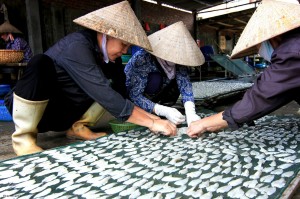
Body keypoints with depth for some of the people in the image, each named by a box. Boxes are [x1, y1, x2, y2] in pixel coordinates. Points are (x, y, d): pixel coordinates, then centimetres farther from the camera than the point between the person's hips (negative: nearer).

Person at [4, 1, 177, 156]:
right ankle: (23, 138, -19)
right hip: (28, 110, -6)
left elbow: (122, 93, -1)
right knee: (41, 63, -37)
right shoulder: (77, 47, -28)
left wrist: (152, 116, -10)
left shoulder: (103, 51, -3)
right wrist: (152, 123, -33)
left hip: (60, 114, 6)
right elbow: (106, 96, -35)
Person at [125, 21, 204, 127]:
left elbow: (185, 85, -25)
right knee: (155, 79, -30)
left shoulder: (177, 59, -19)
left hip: (153, 96, 6)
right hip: (128, 96, -6)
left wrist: (190, 112, -42)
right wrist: (164, 111, -46)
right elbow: (135, 96, -35)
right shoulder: (142, 58, -34)